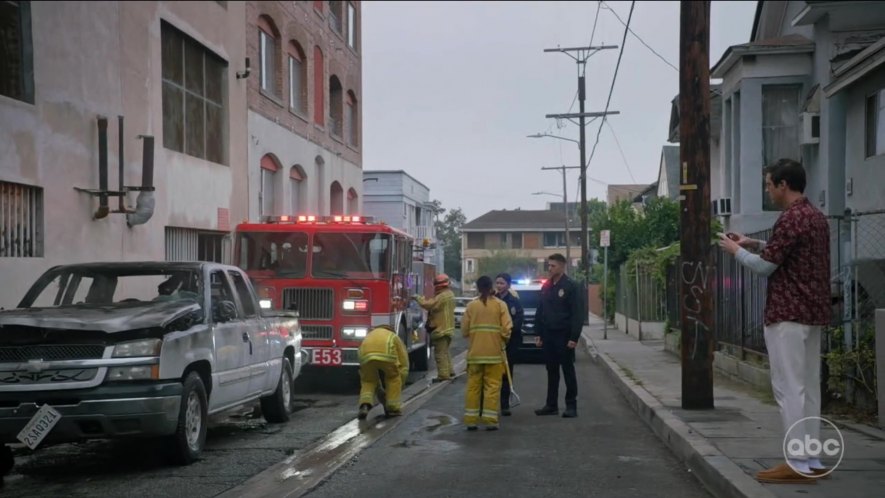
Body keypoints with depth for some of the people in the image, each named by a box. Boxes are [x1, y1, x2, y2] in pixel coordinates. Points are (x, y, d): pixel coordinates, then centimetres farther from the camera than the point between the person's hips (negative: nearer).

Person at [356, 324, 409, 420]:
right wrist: (398, 389, 37)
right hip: (386, 353, -2)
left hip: (366, 354, 2)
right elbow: (404, 367, 30)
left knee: (368, 381, 24)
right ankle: (393, 408, 24)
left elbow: (371, 375, 46)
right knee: (393, 377, 25)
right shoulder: (394, 339, 39)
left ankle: (365, 405, 2)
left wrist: (380, 391, 55)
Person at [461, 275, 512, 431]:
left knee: (473, 385, 8)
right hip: (494, 352, -2)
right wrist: (503, 340, 13)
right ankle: (490, 420, -1)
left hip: (474, 352, 2)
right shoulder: (500, 305, -3)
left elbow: (464, 330, 1)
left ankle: (471, 420, 9)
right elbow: (506, 329, -7)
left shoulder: (471, 306, 0)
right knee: (492, 386, 3)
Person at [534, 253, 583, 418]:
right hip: (548, 336, 6)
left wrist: (574, 337, -17)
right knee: (551, 372, 10)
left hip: (564, 336, -6)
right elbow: (539, 312, 15)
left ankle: (571, 406, 5)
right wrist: (539, 334, 8)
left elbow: (577, 314, -12)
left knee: (568, 371, 0)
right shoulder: (546, 287, 11)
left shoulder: (570, 286, -8)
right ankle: (551, 405, 16)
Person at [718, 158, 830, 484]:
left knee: (789, 388, -6)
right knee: (808, 386, 10)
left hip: (788, 314, -10)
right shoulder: (815, 217, 15)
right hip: (812, 313, 10)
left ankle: (799, 464, -5)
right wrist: (756, 244, 22)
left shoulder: (791, 218, -16)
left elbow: (765, 267, -14)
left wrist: (736, 250, 3)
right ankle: (813, 460, 13)